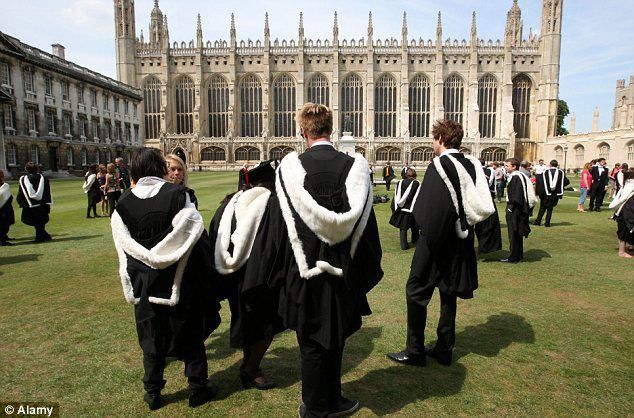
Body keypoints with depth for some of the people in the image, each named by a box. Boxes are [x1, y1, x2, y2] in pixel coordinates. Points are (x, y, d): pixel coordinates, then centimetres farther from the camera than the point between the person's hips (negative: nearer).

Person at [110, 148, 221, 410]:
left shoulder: (124, 203, -5)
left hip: (145, 282, 2)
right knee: (190, 334, 14)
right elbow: (196, 235, -12)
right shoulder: (177, 194, -13)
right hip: (180, 280, -2)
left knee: (152, 337, 17)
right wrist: (205, 277, -3)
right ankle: (198, 389, 24)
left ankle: (153, 393, 28)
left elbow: (125, 247, -2)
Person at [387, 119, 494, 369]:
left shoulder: (439, 166, -16)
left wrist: (431, 240, -15)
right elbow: (483, 206, 9)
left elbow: (431, 209, -24)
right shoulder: (471, 165, 5)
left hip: (439, 243, -8)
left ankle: (415, 352, 12)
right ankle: (444, 349, 28)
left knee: (416, 292, 4)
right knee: (448, 294, 17)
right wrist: (465, 227, 13)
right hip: (461, 242, 8)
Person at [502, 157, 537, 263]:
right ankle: (519, 256, 26)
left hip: (514, 210, -10)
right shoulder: (520, 175, 13)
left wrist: (510, 207, -17)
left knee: (514, 235, -2)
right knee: (517, 235, 17)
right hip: (518, 209, 10)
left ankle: (513, 258, 5)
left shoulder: (516, 177, -18)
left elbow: (516, 195, -24)